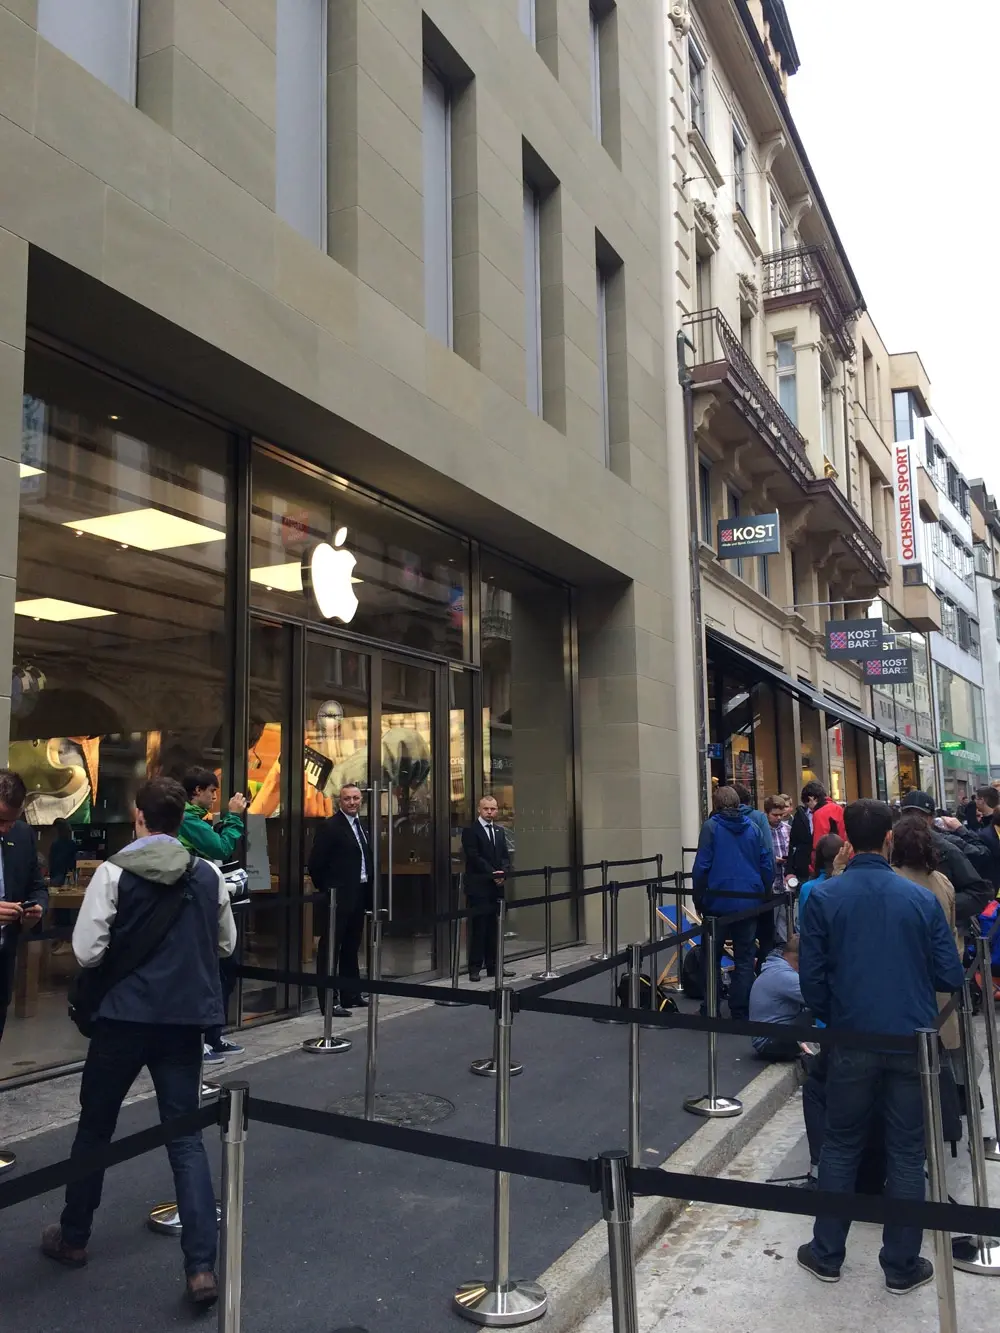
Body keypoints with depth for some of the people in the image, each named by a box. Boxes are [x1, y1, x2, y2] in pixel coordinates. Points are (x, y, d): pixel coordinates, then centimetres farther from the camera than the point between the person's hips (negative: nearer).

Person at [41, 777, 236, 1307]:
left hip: (124, 1015, -2)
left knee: (94, 1126, 19)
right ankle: (202, 1266, 2)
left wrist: (123, 951, 8)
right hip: (185, 1018, 2)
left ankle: (72, 1238, 36)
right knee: (185, 1135, 7)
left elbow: (87, 952, -12)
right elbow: (226, 944, 10)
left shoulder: (114, 872, -11)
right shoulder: (209, 874, -1)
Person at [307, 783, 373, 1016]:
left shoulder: (360, 826, 14)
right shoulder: (330, 826, -11)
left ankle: (351, 995, 25)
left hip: (358, 896, 8)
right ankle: (329, 1001, -1)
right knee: (330, 949, -3)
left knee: (351, 948, 16)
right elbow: (315, 863, -13)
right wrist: (325, 889, -6)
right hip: (338, 897, -8)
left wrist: (367, 892, 12)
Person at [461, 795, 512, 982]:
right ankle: (475, 968, 1)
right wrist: (493, 873, -17)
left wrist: (502, 873, -6)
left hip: (496, 885, 6)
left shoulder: (500, 831, 16)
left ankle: (493, 966, 13)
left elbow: (505, 856, 12)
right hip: (478, 886, -6)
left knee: (493, 927, 8)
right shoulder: (470, 831, -5)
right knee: (478, 927, -4)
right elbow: (474, 857, -13)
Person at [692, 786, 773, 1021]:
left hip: (718, 902, -2)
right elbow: (767, 865, 5)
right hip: (749, 901, 3)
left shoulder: (711, 826, -5)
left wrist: (699, 898, 1)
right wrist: (763, 894, 16)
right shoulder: (753, 828, 5)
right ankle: (741, 1013, 7)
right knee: (745, 960, 8)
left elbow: (701, 866, -8)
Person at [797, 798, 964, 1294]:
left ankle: (827, 1254, 25)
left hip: (853, 1042, 0)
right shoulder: (921, 898, -6)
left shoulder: (823, 898, -9)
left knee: (840, 1147, 14)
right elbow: (950, 976, -3)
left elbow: (811, 979, -6)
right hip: (913, 1042, 0)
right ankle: (902, 1265, 23)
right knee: (906, 1152, 13)